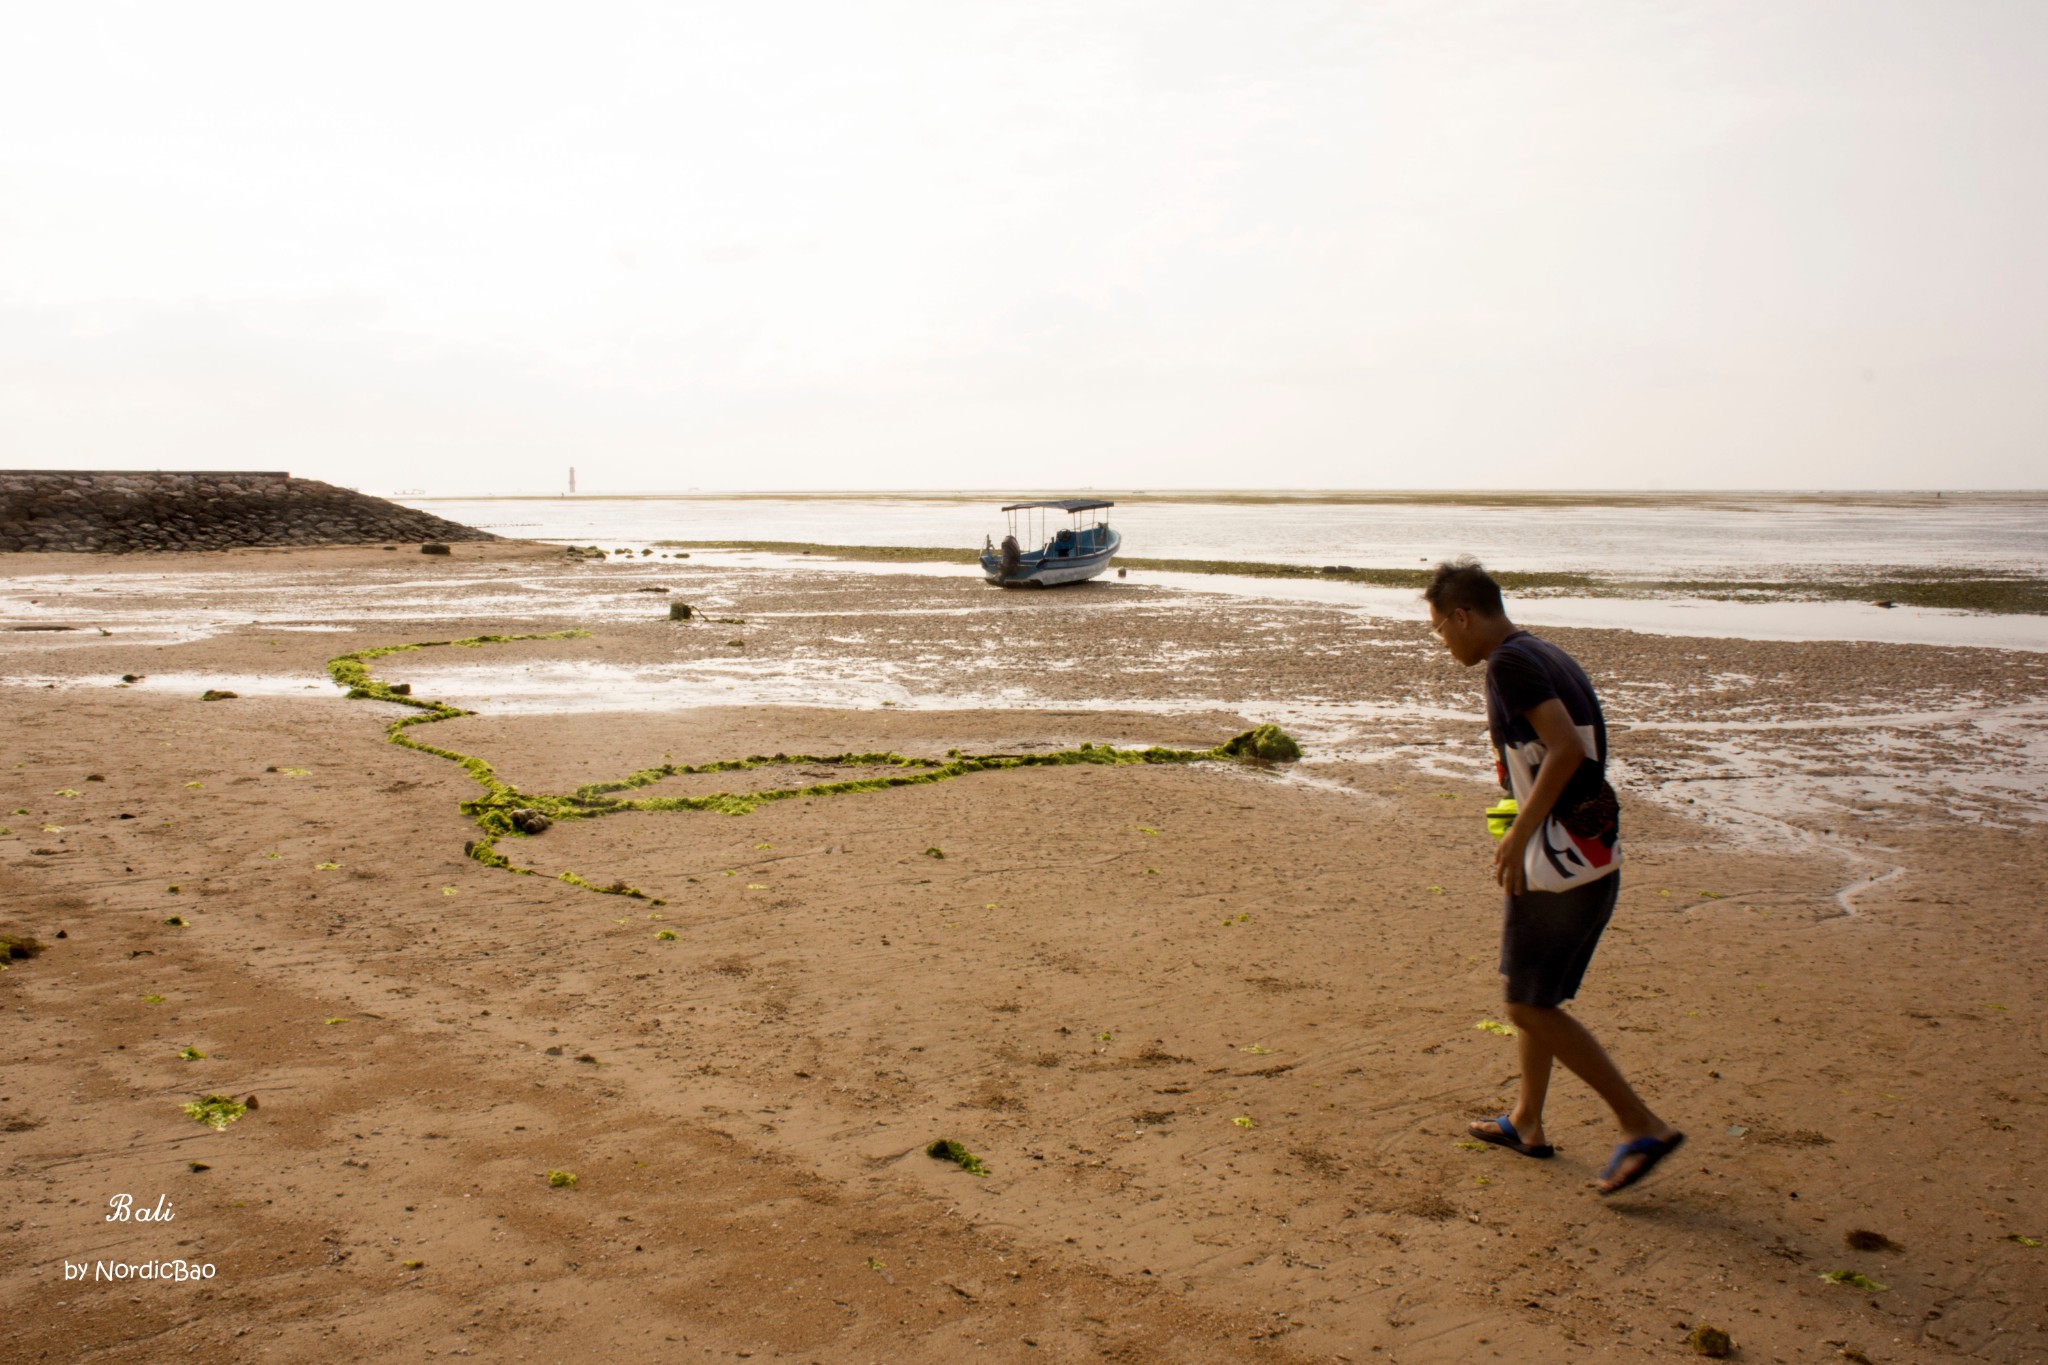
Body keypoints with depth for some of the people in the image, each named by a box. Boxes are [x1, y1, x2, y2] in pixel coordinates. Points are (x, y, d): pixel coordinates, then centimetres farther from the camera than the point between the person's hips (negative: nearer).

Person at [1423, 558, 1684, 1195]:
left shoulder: (1510, 663, -15)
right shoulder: (1551, 656, 14)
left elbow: (1567, 748, -25)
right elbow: (1576, 748, 15)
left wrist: (1518, 833, -20)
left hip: (1556, 861, -10)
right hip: (1598, 855, 10)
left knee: (1530, 1006, 1)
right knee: (1535, 995, 21)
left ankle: (1643, 1126, 3)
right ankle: (1526, 1123, 32)